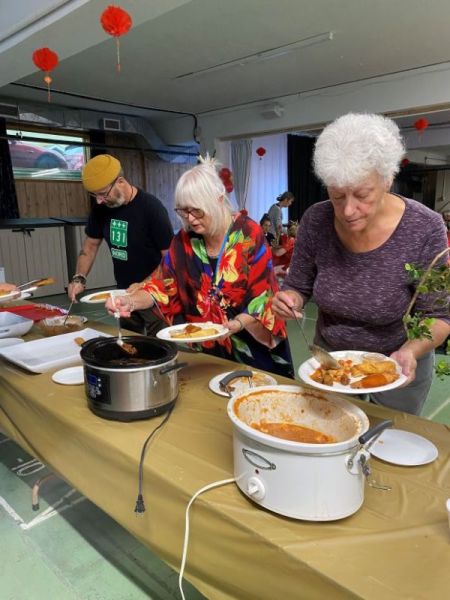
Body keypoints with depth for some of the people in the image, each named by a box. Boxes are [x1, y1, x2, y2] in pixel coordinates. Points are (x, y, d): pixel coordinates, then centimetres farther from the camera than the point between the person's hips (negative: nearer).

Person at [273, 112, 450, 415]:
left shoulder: (425, 229, -24)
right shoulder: (316, 221, -18)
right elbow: (298, 287, -6)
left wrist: (411, 351, -36)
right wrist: (289, 300, -28)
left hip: (397, 364, -2)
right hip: (329, 356, 3)